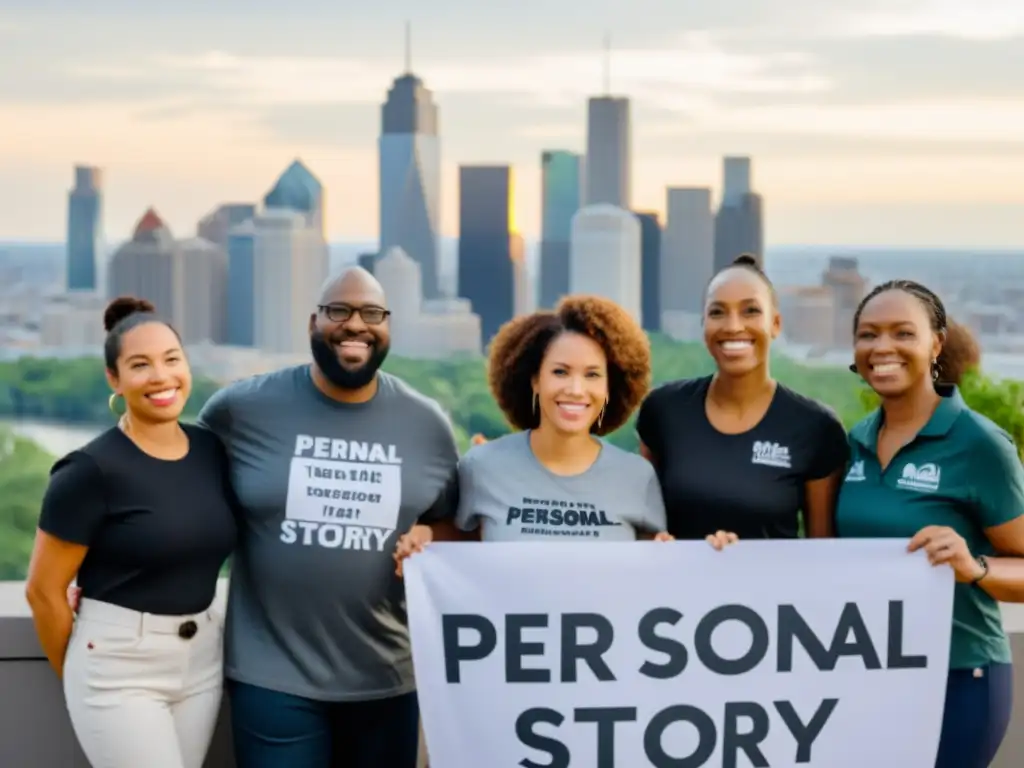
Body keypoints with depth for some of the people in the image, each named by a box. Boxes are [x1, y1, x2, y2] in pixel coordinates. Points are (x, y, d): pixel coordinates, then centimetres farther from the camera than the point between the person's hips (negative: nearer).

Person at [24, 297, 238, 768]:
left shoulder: (213, 451, 3)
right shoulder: (92, 470, -14)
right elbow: (44, 591, -8)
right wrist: (79, 678, 2)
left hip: (201, 660, 6)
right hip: (120, 667, -6)